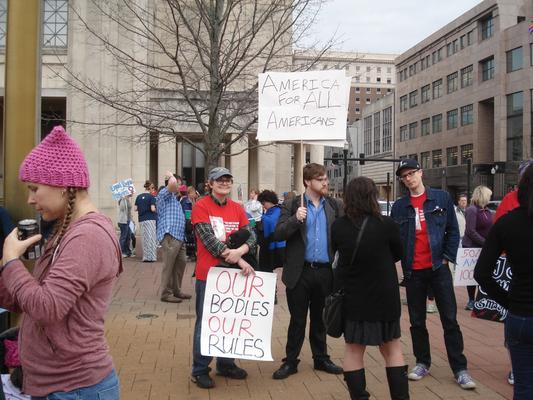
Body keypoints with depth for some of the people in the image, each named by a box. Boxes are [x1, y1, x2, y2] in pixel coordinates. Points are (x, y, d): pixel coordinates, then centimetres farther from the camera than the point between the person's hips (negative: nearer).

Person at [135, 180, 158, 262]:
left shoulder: (139, 197, 8)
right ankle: (151, 257, 1)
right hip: (150, 219, -5)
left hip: (141, 219, 5)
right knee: (151, 237, 1)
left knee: (144, 238, 10)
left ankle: (145, 257, 10)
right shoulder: (151, 197, -8)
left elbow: (135, 208, 7)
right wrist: (156, 210, 5)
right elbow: (153, 209, -15)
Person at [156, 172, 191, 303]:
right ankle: (166, 294, -2)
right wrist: (171, 175, -6)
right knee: (169, 266, -7)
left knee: (181, 263, 12)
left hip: (179, 235, 10)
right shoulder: (164, 193, -4)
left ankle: (176, 290, 21)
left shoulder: (173, 197, 26)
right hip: (169, 236, -10)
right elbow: (172, 183, -25)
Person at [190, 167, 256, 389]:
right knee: (206, 322, 2)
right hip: (208, 274, -5)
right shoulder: (201, 206, -8)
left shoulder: (237, 208, 9)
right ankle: (200, 370, 16)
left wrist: (240, 251, -21)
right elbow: (208, 239, -17)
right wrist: (238, 260, -21)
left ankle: (226, 364, 31)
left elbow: (251, 235, 2)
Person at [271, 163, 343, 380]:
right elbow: (278, 234, -8)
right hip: (300, 272, -2)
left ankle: (321, 358, 30)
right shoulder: (292, 206, -1)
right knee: (297, 320, 7)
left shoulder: (335, 205, 6)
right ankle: (290, 361, 19)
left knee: (320, 319, 16)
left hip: (325, 272, 2)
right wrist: (295, 219, -23)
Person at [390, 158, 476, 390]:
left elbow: (453, 230, 3)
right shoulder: (399, 206, 4)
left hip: (439, 267, -1)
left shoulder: (442, 198, 1)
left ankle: (460, 368, 10)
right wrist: (403, 263, -4)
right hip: (413, 271, 2)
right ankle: (422, 363, 24)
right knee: (417, 321, 10)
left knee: (450, 319, 2)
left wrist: (447, 257, -4)